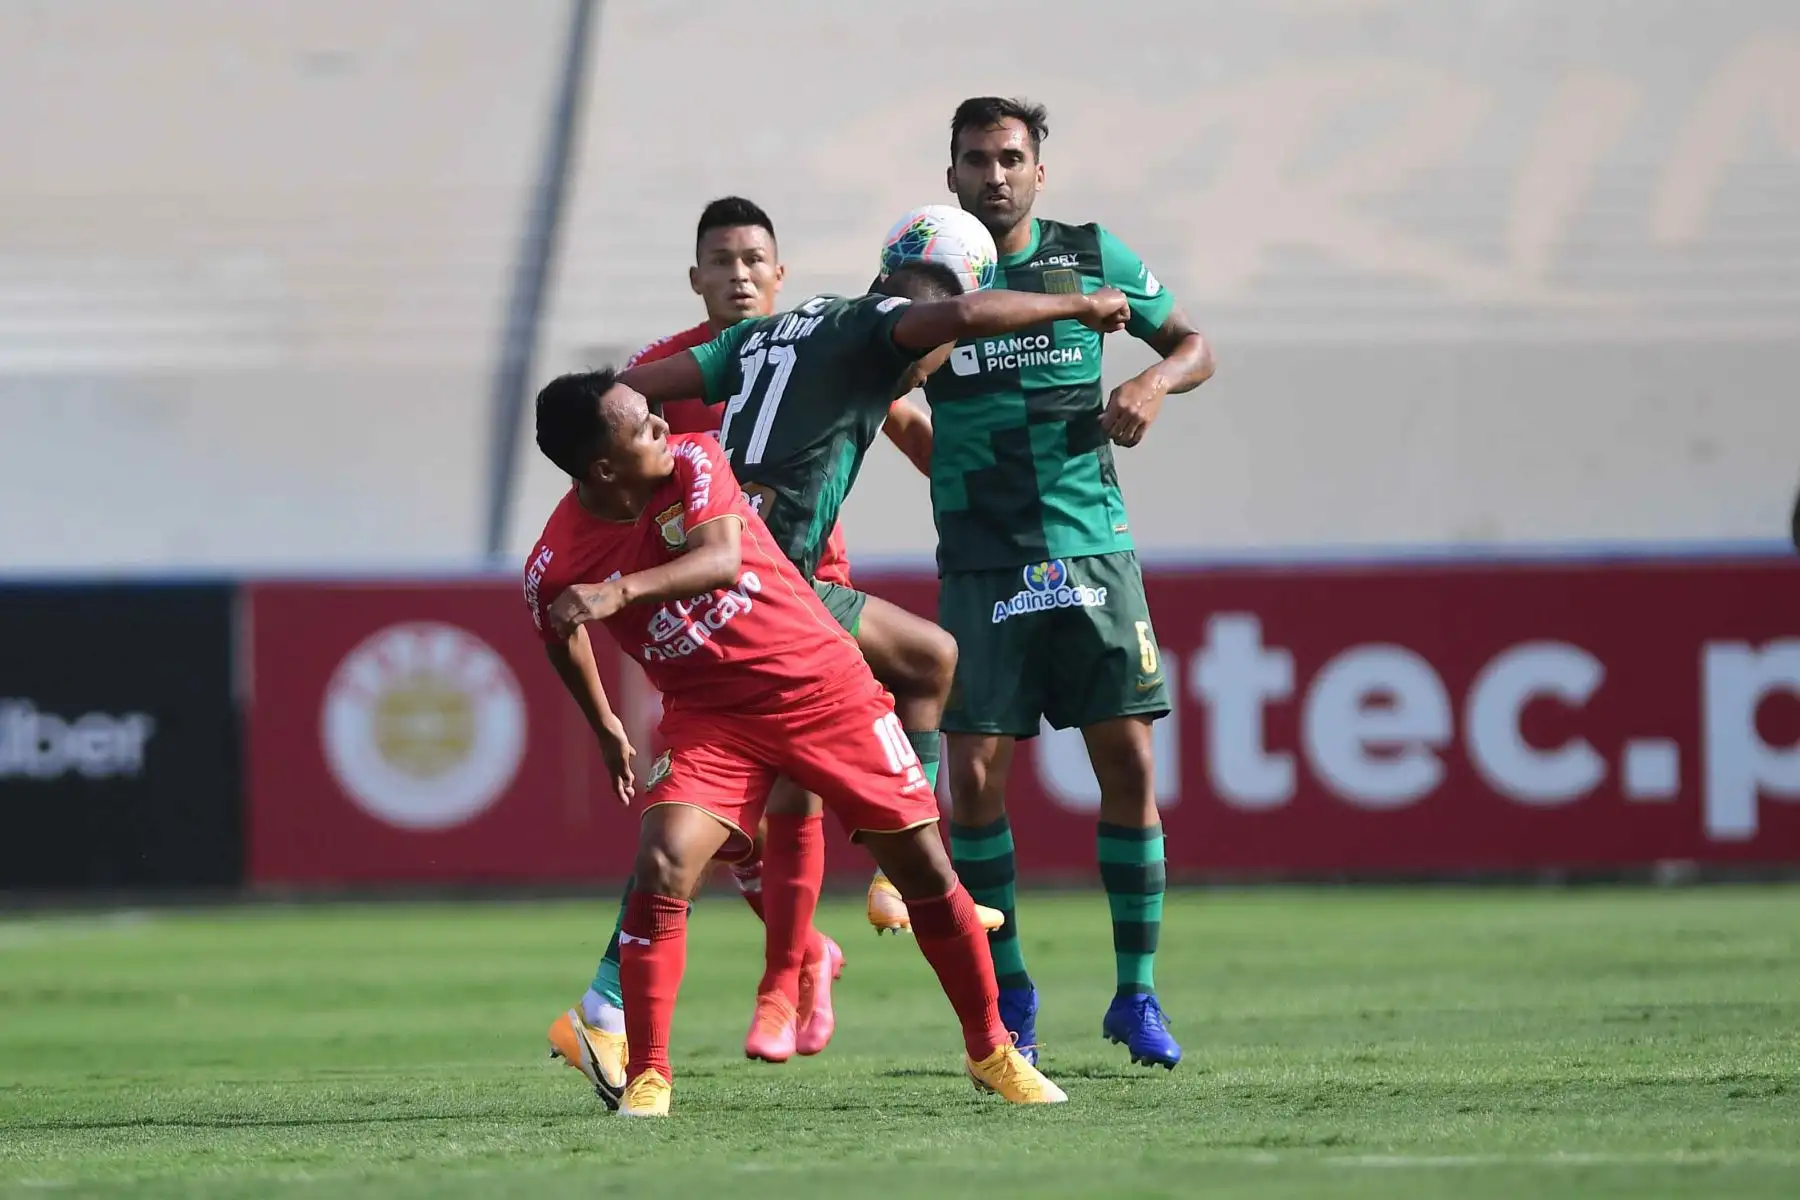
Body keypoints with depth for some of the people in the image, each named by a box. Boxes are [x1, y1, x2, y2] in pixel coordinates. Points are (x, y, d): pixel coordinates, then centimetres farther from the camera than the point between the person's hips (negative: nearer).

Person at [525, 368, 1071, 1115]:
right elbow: (563, 638, 9)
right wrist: (606, 730, 20)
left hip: (821, 682, 1)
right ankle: (646, 1076, -13)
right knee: (661, 865, -23)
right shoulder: (554, 569, -14)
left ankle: (991, 1051, 19)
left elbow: (720, 558, -31)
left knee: (921, 862, 3)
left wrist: (622, 591, -43)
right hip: (709, 717, -1)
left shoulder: (691, 461, -15)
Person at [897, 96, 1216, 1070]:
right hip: (981, 566, 0)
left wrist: (1152, 383, -7)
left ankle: (1136, 994, 7)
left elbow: (1194, 346, 13)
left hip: (1091, 547, 1)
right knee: (974, 779, -6)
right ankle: (1007, 994, 11)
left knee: (1127, 763, -4)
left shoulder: (1090, 258, 4)